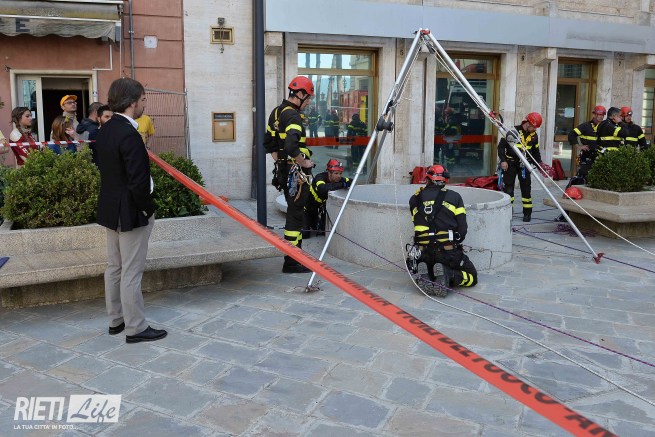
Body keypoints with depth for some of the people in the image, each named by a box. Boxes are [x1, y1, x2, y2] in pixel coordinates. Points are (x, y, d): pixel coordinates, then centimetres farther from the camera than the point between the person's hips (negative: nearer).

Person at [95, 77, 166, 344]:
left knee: (114, 267, 17)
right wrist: (149, 210, -11)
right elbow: (138, 182, -25)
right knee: (132, 273, 0)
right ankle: (135, 328, 12)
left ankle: (116, 320, 30)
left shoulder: (105, 130, 6)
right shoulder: (129, 135, -23)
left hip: (110, 209, 10)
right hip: (131, 214, -9)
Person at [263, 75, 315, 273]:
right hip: (296, 172, -10)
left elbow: (268, 142, 22)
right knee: (296, 215, -4)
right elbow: (291, 147, -31)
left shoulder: (276, 113, 14)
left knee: (295, 213, 18)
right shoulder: (293, 116, -17)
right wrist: (305, 162, -16)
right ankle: (291, 262, 0)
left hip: (283, 170, 10)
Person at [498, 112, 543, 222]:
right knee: (508, 188, -2)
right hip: (510, 163, -4)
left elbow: (536, 151, 16)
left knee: (526, 188, 4)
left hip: (524, 164, 4)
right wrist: (503, 160, -16)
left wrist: (539, 163, 3)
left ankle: (527, 213, 14)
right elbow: (501, 146, -7)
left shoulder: (534, 135, 6)